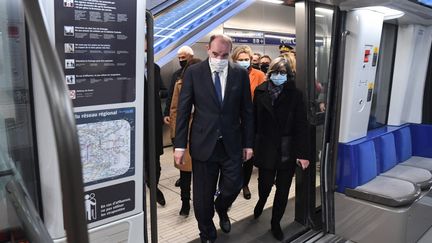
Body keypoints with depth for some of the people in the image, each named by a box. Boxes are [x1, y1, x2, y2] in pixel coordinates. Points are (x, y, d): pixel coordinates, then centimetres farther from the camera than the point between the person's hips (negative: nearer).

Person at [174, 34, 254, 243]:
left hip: (232, 143, 2)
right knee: (203, 196, 8)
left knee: (234, 186, 8)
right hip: (203, 143, -1)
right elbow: (183, 110, -3)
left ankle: (221, 209, 44)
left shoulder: (240, 73, 1)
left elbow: (247, 111, 4)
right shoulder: (193, 72, -4)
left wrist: (248, 143, 4)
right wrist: (180, 144, -6)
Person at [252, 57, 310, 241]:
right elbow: (254, 119, -1)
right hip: (266, 148, 0)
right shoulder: (260, 91, -2)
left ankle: (275, 223, 31)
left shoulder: (295, 94, -6)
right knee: (265, 183, 9)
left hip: (288, 150, 0)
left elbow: (301, 125, -8)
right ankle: (261, 201, 46)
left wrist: (303, 153, -12)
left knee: (283, 189, 9)